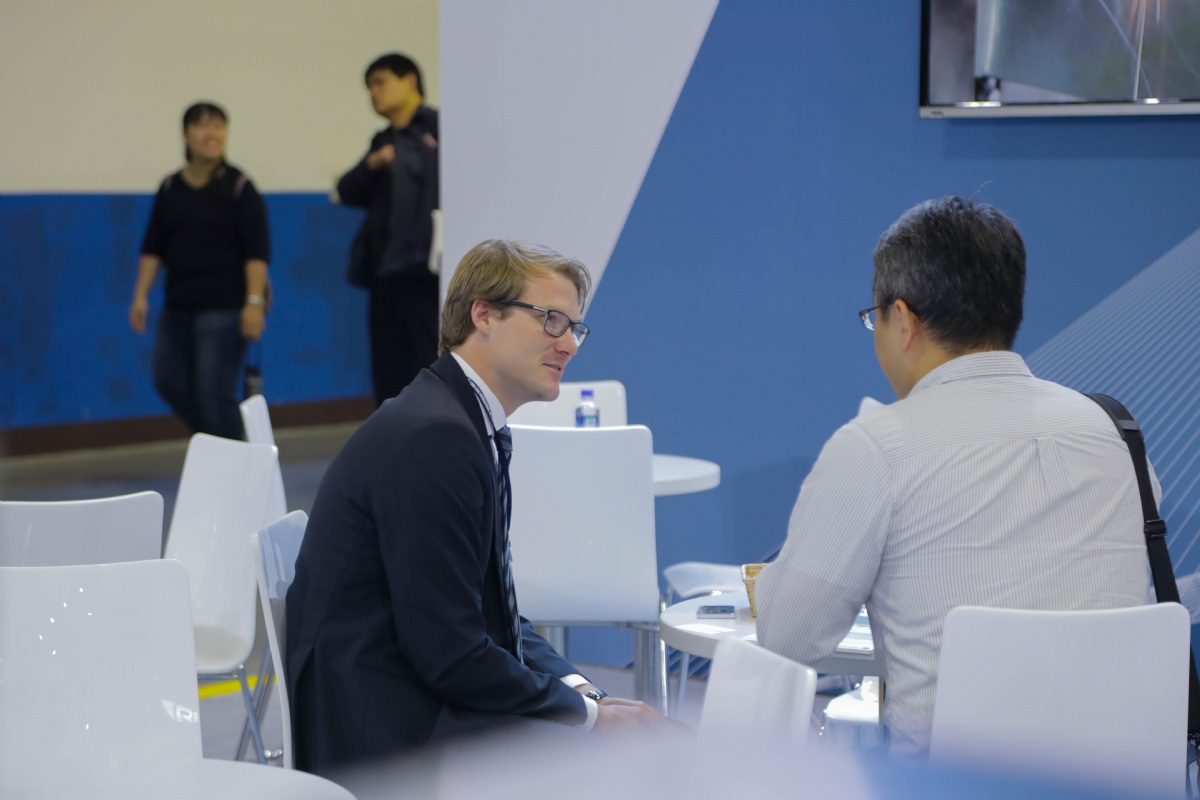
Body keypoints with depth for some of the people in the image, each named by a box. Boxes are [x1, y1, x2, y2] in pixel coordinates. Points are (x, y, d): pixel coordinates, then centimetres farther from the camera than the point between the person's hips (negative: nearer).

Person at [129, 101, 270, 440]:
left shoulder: (239, 188, -7)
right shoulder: (170, 188, 6)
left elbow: (257, 252, -11)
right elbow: (153, 248, 10)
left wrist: (255, 301, -17)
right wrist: (141, 296, 4)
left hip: (224, 307, -6)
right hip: (179, 304, 6)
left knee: (215, 392, -8)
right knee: (169, 382, 9)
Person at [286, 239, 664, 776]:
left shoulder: (473, 424, 13)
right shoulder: (433, 436, -19)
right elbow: (450, 653, -20)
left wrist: (580, 690, 1)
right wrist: (588, 712, -11)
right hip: (383, 732, -10)